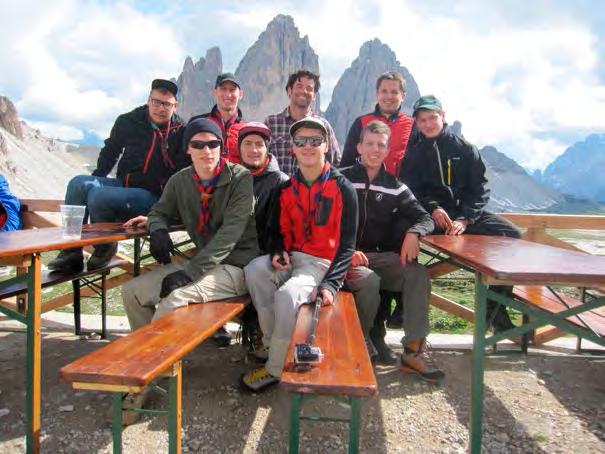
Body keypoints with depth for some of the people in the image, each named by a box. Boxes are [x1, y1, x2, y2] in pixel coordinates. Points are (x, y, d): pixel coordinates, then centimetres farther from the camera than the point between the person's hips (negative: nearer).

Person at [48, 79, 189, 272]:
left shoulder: (181, 133, -6)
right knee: (78, 183, -18)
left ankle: (105, 248, -1)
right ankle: (71, 253, -16)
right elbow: (110, 151, 21)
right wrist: (94, 180, 12)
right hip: (122, 184, 6)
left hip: (152, 196, -5)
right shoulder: (128, 122, 7)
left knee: (99, 197, -28)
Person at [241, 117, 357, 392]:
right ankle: (272, 343, -9)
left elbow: (347, 244, -9)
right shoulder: (287, 188, 10)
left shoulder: (342, 189, -6)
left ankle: (276, 368, -9)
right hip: (292, 257, 5)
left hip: (323, 262, -5)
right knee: (255, 270, -25)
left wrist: (331, 284, -22)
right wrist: (278, 251, -7)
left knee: (287, 294, -31)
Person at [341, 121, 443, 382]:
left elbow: (425, 218, 8)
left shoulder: (395, 187, 14)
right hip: (347, 255, -3)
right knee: (369, 281, -34)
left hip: (382, 256, 4)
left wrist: (413, 233, -16)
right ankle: (361, 341, -5)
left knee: (419, 273, -24)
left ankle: (414, 350, -19)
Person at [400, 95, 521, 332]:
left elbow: (479, 188, 2)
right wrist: (433, 208, -20)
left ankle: (495, 309, -8)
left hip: (466, 213, 2)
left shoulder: (464, 149, 10)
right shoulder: (413, 152, 10)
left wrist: (465, 220, -15)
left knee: (511, 234, -20)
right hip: (429, 214, -2)